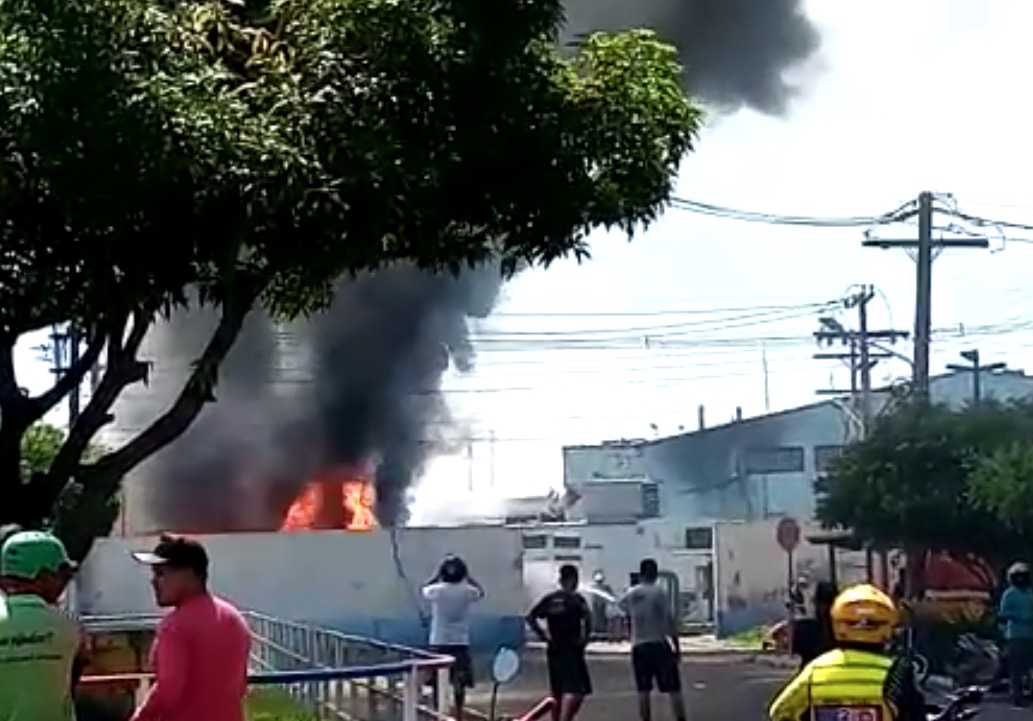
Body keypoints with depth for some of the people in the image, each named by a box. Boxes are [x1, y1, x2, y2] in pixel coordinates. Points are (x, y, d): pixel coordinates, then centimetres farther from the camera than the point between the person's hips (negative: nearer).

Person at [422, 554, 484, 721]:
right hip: (460, 642, 0)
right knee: (459, 683, 5)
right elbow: (481, 592, 17)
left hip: (438, 642, 0)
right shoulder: (468, 591, -7)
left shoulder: (436, 591, -9)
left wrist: (437, 576, 19)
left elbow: (424, 589, 16)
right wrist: (468, 577, 20)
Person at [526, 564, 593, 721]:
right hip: (572, 651, -6)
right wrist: (585, 637, -12)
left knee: (556, 692, 16)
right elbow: (587, 618, -25)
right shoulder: (576, 599, -7)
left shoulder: (549, 599, 9)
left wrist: (542, 635, 7)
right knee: (574, 692, -10)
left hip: (554, 650, 6)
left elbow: (530, 617, 6)